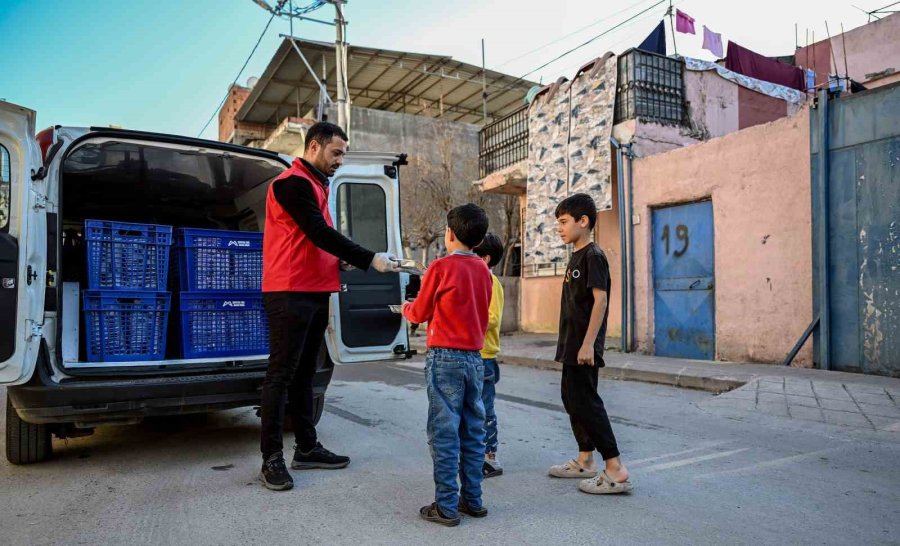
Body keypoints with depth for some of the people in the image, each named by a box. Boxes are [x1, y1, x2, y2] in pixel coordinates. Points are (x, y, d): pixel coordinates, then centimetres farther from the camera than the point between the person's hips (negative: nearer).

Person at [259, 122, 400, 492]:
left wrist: (342, 260, 3)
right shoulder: (293, 182, -10)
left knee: (304, 374, 13)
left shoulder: (315, 185, 21)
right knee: (281, 375, -4)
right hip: (290, 294, -10)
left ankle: (307, 448, 21)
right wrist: (370, 260, -19)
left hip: (314, 293, 10)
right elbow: (319, 233, -19)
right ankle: (272, 458, 4)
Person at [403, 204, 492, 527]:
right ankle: (473, 500, 20)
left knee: (444, 432, -1)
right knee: (473, 432, 11)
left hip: (445, 357, -6)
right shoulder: (483, 271, 8)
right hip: (475, 357, 6)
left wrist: (406, 309, 21)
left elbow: (420, 313, -2)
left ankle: (446, 506, 4)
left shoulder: (441, 266, -9)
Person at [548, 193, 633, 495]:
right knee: (571, 397, 15)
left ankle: (616, 470, -3)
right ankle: (585, 461, 27)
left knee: (585, 402, -9)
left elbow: (600, 300, -21)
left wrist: (588, 343, -26)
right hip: (571, 345, 10)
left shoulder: (593, 256, -13)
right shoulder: (576, 256, 15)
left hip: (583, 345, -10)